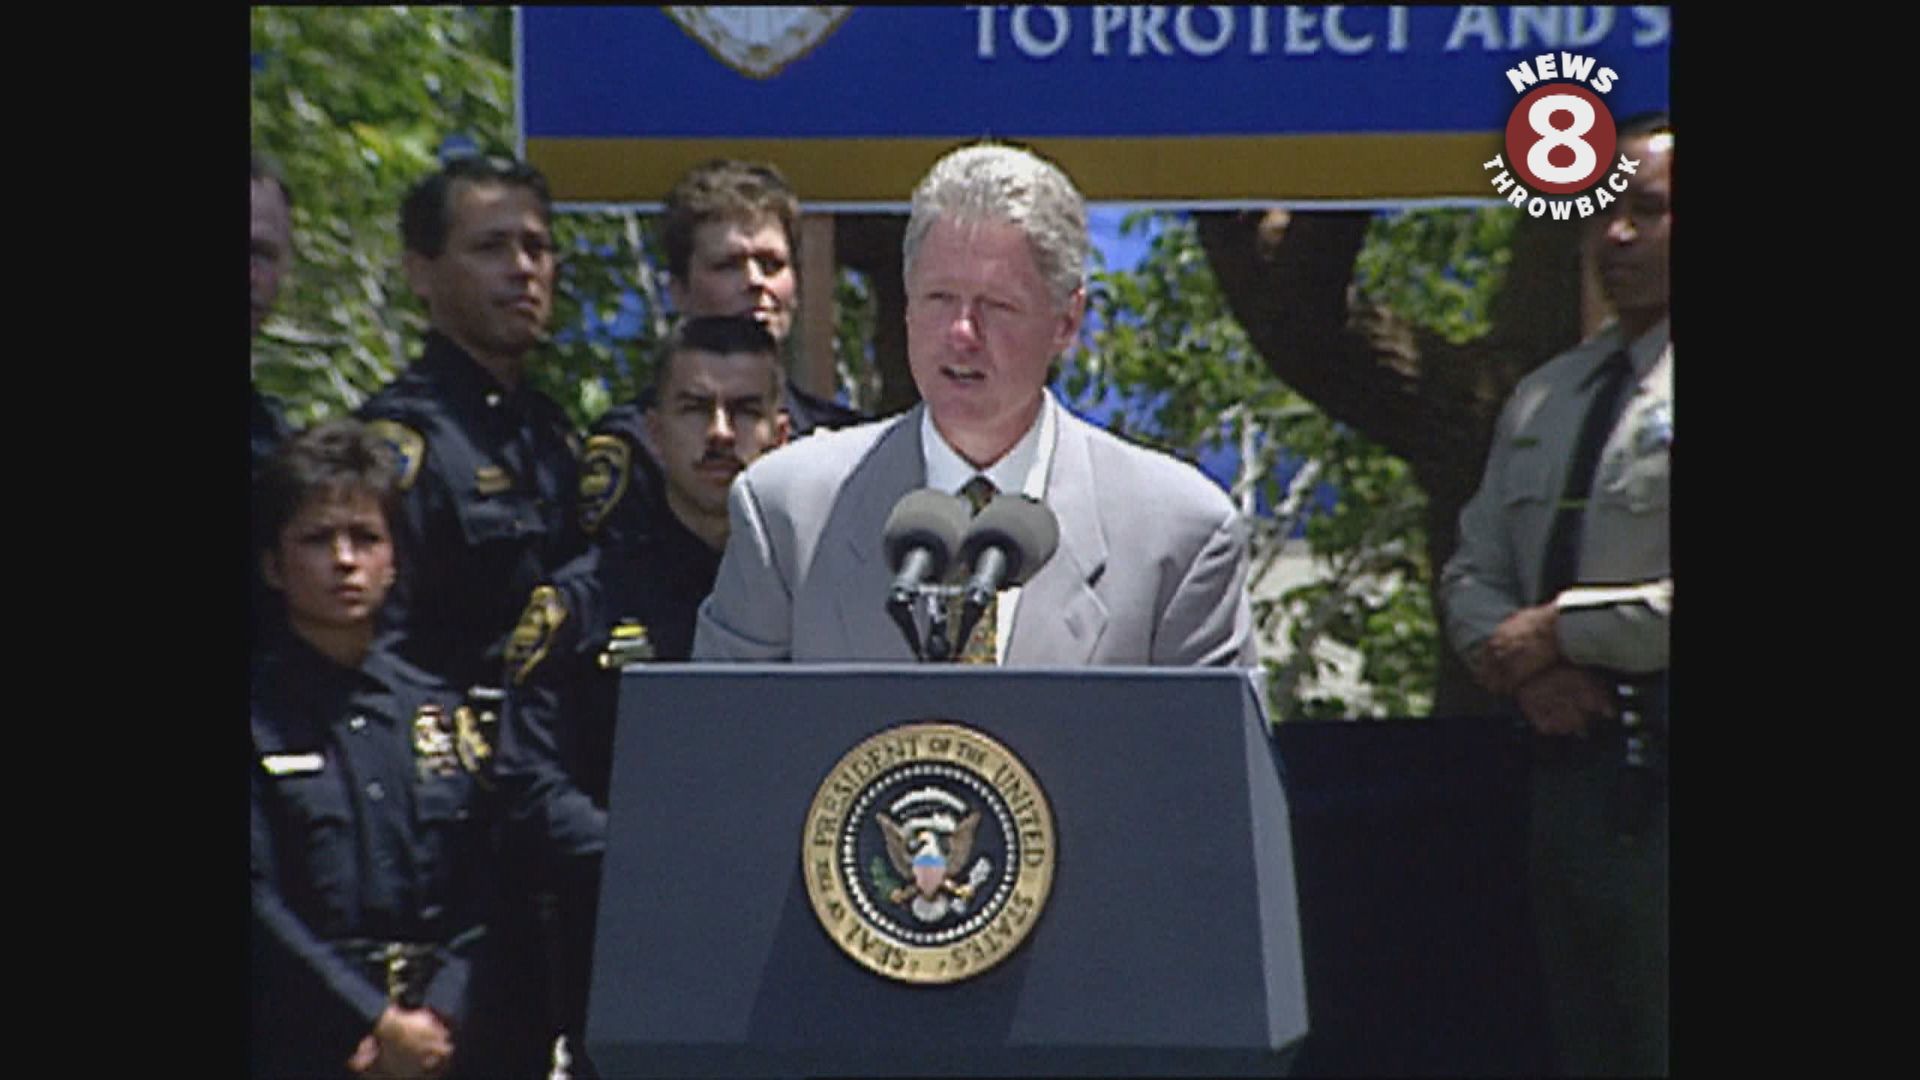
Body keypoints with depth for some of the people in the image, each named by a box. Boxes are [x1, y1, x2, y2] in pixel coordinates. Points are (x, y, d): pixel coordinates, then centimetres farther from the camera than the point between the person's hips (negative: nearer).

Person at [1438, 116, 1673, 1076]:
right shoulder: (1543, 399, 19)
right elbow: (1473, 573, 19)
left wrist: (1564, 631, -12)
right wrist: (1516, 660, -3)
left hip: (1656, 765, -7)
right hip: (1569, 751, 8)